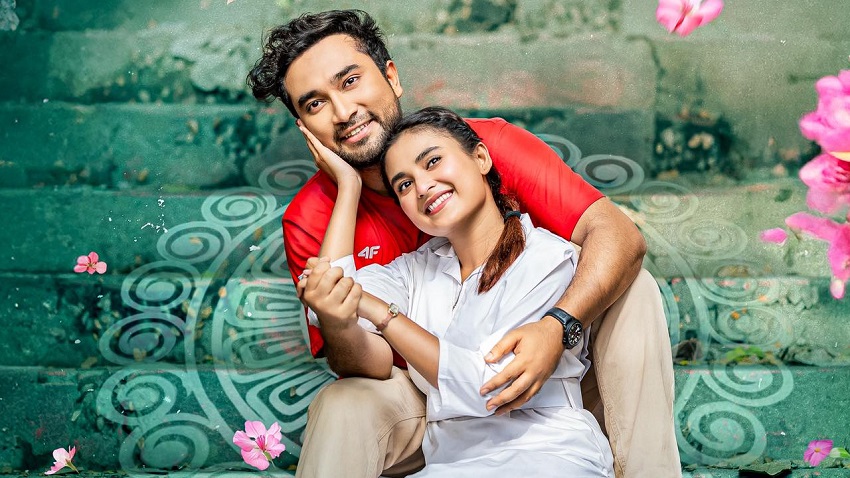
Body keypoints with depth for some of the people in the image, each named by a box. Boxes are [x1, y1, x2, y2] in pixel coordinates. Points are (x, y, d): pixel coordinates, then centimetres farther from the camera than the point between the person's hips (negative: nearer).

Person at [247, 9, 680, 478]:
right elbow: (372, 368, -14)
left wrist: (557, 326, -40)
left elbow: (619, 236, -22)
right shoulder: (310, 223, -13)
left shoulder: (490, 142, -17)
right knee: (340, 409, -33)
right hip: (426, 395, -1)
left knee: (631, 287, -20)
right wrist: (337, 323, -38)